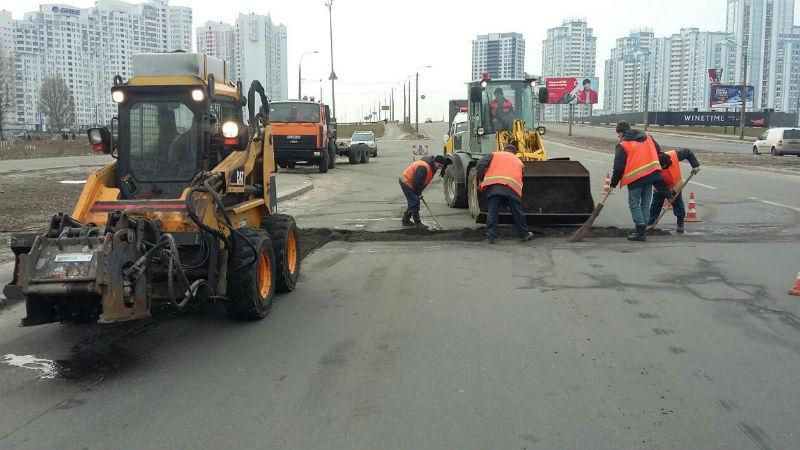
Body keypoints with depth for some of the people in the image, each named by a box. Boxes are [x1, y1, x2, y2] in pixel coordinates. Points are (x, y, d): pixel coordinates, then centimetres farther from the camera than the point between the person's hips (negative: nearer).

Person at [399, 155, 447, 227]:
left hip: (410, 183, 10)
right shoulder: (423, 167, -31)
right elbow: (417, 182, -29)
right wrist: (418, 193, -17)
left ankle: (405, 221, 25)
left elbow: (424, 181, 11)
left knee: (413, 202, 14)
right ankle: (418, 223, -8)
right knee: (414, 202, -12)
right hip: (406, 182, -10)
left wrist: (419, 192, 6)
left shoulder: (433, 167, 2)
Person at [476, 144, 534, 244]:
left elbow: (480, 165, 11)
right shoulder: (519, 162, 30)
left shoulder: (494, 155, 24)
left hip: (493, 185, -1)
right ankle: (524, 235, 25)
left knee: (492, 212, 4)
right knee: (517, 212, 13)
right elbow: (521, 178, 24)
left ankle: (491, 236, 3)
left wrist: (481, 180, 21)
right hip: (513, 187, 1)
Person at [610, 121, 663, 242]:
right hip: (651, 173, 6)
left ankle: (641, 231, -2)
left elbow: (618, 166, -7)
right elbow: (658, 150, 23)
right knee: (646, 203, 13)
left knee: (634, 204, 4)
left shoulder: (623, 145, -7)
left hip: (635, 177, -6)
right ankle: (643, 230, 17)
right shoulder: (647, 137, 12)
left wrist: (614, 181, 5)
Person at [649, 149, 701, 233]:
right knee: (656, 203, 5)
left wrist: (695, 165, -19)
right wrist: (668, 195, -25)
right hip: (660, 188, -1)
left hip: (676, 185, 1)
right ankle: (650, 221, 17)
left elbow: (688, 153, -13)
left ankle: (680, 224, 8)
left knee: (678, 203, -1)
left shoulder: (674, 155, -32)